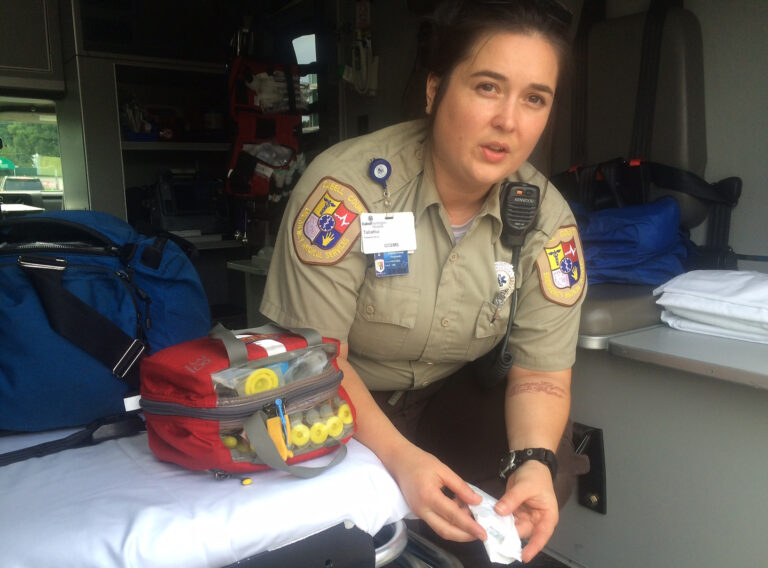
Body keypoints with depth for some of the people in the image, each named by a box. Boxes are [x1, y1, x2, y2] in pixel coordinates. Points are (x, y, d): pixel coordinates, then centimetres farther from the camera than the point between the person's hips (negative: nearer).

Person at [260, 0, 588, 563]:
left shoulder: (548, 220, -12)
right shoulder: (348, 184, -24)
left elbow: (541, 374, -9)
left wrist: (535, 460, -30)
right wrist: (399, 458, -34)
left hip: (445, 397, 4)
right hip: (334, 405, -3)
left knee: (531, 472, -18)